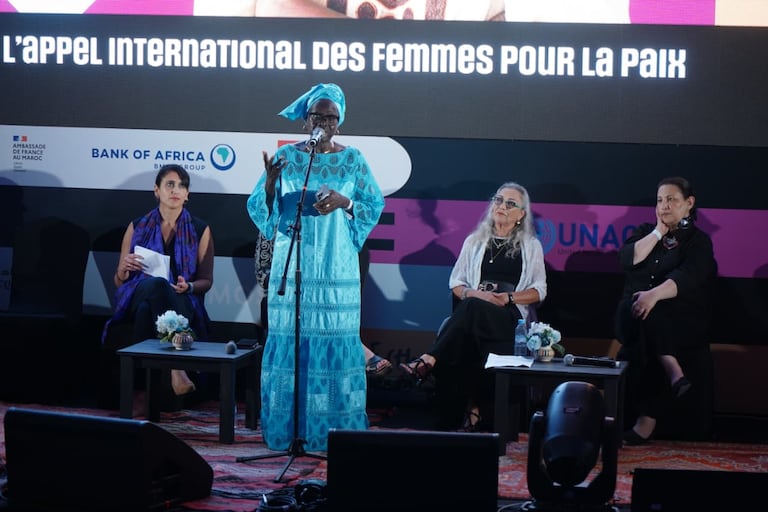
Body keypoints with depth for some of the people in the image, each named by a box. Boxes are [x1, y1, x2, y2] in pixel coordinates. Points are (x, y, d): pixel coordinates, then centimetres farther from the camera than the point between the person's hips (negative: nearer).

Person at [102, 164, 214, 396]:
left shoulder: (200, 230, 10)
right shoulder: (137, 228, 13)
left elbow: (206, 280, 11)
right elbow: (119, 281, 16)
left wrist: (188, 287, -13)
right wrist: (124, 268, -9)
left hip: (182, 302, 0)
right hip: (138, 296, 1)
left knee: (147, 310, -38)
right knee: (157, 283, -38)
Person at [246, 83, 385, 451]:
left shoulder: (352, 160, 4)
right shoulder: (285, 157, 4)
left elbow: (375, 206, 3)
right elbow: (260, 211, 3)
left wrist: (344, 202, -15)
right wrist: (270, 183, -17)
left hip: (336, 271, 0)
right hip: (292, 267, 0)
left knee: (335, 344, -2)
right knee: (289, 341, -1)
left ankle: (334, 431, 6)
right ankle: (286, 430, 7)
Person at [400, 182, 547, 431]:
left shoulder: (531, 246, 16)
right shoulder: (475, 241, 22)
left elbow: (539, 291, 10)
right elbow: (456, 283, 17)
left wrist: (509, 297, -8)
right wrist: (475, 293, -5)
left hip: (510, 317, -2)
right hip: (473, 315, 2)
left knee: (472, 309, -38)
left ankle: (429, 359, -44)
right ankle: (470, 411, -39)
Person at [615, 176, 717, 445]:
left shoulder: (699, 241, 5)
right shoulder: (646, 231, 20)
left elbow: (686, 278, -16)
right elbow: (627, 259, -1)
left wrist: (655, 294, -33)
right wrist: (658, 233, -1)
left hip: (680, 321, -3)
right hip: (633, 314, 3)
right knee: (639, 313, -34)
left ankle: (647, 418, -35)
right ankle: (672, 371, -41)